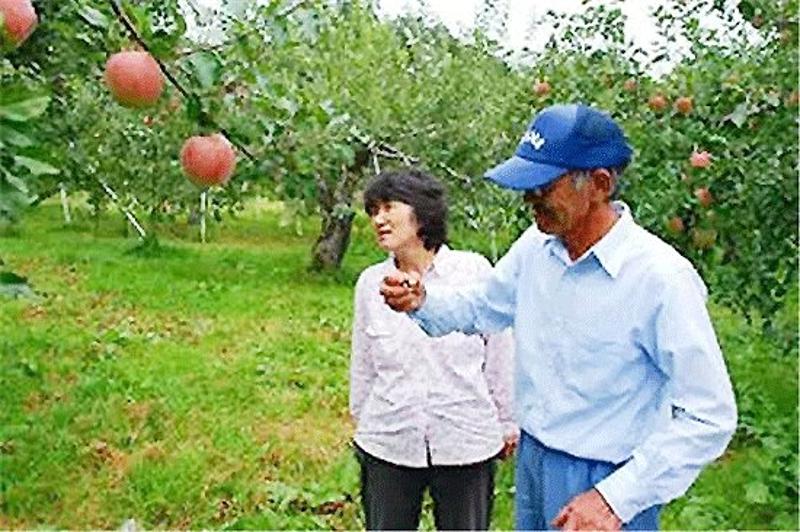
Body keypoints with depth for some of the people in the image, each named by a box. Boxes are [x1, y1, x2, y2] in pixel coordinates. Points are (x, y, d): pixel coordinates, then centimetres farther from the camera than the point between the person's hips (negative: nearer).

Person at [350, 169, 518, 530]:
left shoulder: (474, 271, -10)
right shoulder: (370, 282, -1)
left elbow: (499, 352, -1)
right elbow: (363, 366, 9)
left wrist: (507, 422, 6)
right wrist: (361, 424, 17)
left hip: (466, 443, -2)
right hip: (388, 444, 2)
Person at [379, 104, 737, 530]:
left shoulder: (661, 278, -24)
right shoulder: (536, 246, -4)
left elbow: (709, 418, -21)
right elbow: (479, 307, 13)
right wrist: (420, 300, -8)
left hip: (606, 486, -6)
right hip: (532, 461, 6)